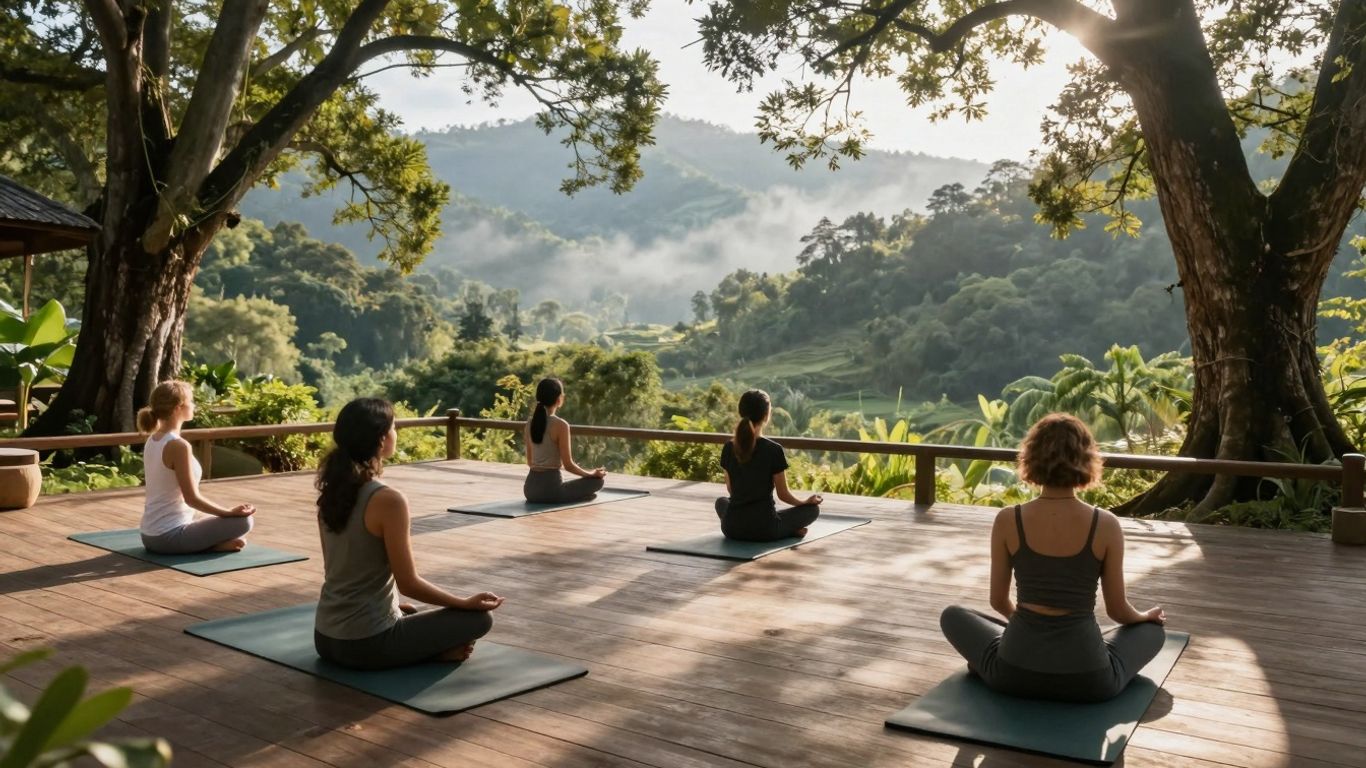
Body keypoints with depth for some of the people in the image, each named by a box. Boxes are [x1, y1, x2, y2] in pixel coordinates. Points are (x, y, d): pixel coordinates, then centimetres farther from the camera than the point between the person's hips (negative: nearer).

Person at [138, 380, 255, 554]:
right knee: (242, 521, -5)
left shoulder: (152, 441, 8)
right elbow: (192, 499, -19)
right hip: (169, 536, -9)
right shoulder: (178, 445, -19)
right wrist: (230, 512, -9)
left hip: (150, 535, 9)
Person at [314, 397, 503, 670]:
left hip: (325, 638, 7)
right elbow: (409, 584, -16)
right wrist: (467, 603, -3)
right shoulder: (388, 500, -20)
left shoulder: (330, 493, 4)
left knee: (409, 616, 36)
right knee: (479, 618, 7)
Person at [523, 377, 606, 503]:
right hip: (550, 488, -7)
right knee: (598, 479, 11)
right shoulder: (561, 425, -15)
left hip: (530, 488, 8)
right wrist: (592, 473, 4)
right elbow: (568, 465, -12)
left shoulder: (530, 423, 5)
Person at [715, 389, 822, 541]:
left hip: (732, 528, 2)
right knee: (812, 508, 21)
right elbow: (783, 494, -4)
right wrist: (806, 502, 16)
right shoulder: (773, 450, -13)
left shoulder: (728, 448, 0)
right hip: (764, 528, -2)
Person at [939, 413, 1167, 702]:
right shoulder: (1107, 525, -9)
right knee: (1153, 630, 31)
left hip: (1015, 672, 0)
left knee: (952, 616, 29)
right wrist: (1147, 615, 27)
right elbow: (1117, 609, 3)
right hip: (1087, 677, 0)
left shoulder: (1007, 520, -8)